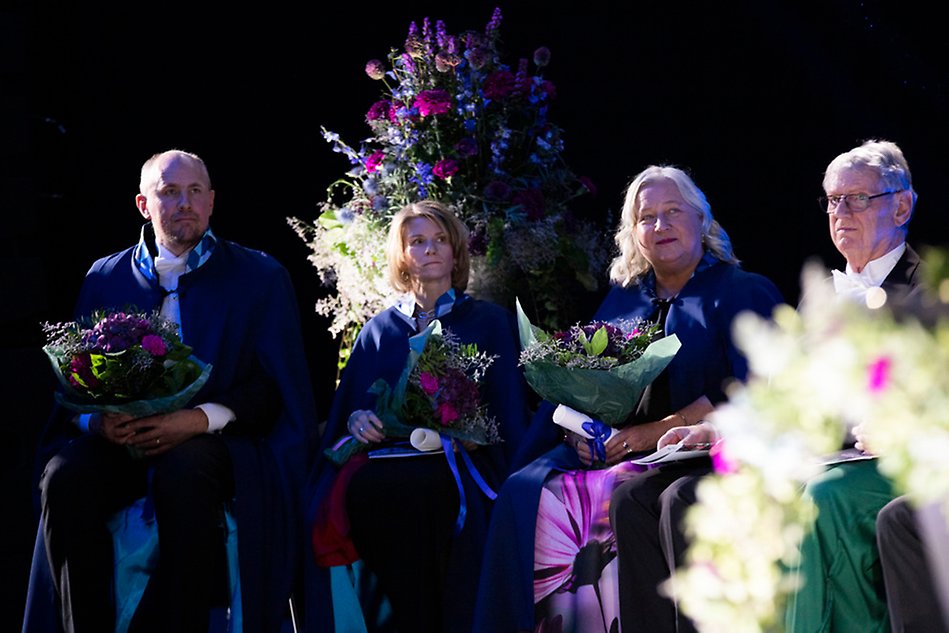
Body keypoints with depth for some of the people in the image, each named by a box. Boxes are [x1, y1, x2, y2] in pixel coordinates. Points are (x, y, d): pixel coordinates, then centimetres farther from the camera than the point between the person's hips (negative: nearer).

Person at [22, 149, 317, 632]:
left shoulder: (260, 277, 8)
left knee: (184, 472, -37)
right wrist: (97, 421, -12)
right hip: (121, 444, 3)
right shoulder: (105, 277, 16)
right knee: (65, 475, -29)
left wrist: (199, 419, -17)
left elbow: (274, 387, 0)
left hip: (213, 443, -2)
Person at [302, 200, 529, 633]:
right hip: (387, 461, 3)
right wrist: (356, 419, -4)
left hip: (457, 461, -2)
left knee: (402, 488, -36)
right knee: (356, 488, -33)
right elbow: (347, 407, 19)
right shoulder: (379, 330, 23)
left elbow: (508, 414, 9)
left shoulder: (489, 322, 18)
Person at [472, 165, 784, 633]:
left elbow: (746, 389, -9)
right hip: (607, 450, 5)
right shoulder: (621, 299, 23)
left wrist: (657, 430, -17)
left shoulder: (744, 293, 6)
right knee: (524, 495, -24)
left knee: (600, 496, -34)